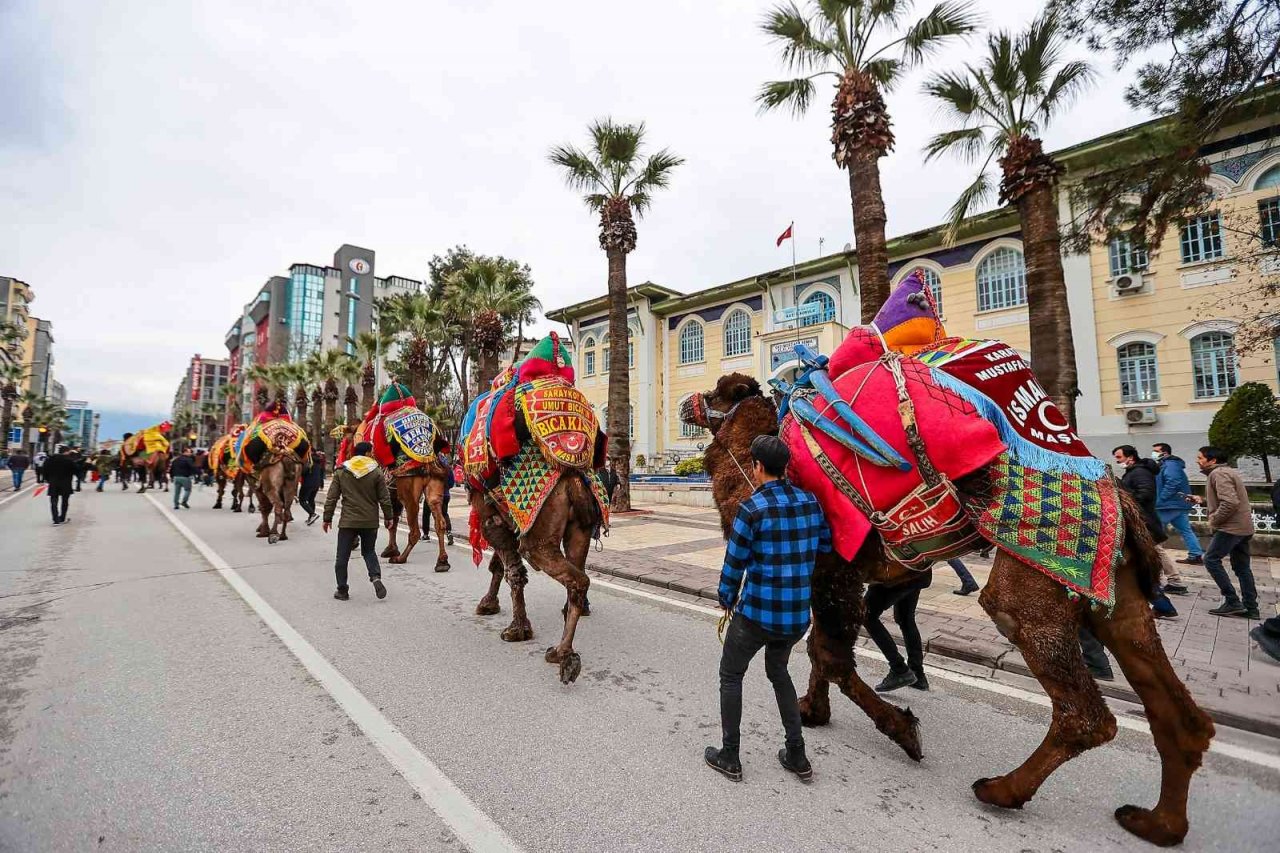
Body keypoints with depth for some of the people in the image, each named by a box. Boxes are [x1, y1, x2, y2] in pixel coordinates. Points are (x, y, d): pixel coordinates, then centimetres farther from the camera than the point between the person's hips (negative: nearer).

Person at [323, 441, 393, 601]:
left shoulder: (341, 472, 1)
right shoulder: (376, 472, -3)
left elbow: (331, 498, 2)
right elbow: (384, 498, -2)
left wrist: (327, 518, 10)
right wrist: (389, 517, 9)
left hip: (348, 522, 0)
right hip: (370, 522, 0)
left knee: (342, 557, 10)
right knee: (369, 551, 16)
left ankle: (342, 590, 15)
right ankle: (376, 577, -6)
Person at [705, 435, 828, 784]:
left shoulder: (752, 508, -17)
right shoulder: (811, 502, -1)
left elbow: (735, 561, -11)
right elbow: (824, 547, 10)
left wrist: (727, 599, 5)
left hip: (757, 612, -5)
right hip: (798, 614, 6)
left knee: (730, 676, 17)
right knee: (778, 673, 28)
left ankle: (729, 758, 25)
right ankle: (797, 756, 32)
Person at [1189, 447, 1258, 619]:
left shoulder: (1218, 473, -16)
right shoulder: (1227, 471, 16)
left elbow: (1230, 502, -25)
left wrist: (1214, 520, -15)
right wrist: (1202, 500, 12)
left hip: (1231, 527, -10)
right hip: (1244, 527, 10)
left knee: (1211, 559, -4)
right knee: (1242, 567, 13)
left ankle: (1232, 602, -2)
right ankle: (1251, 608, 17)